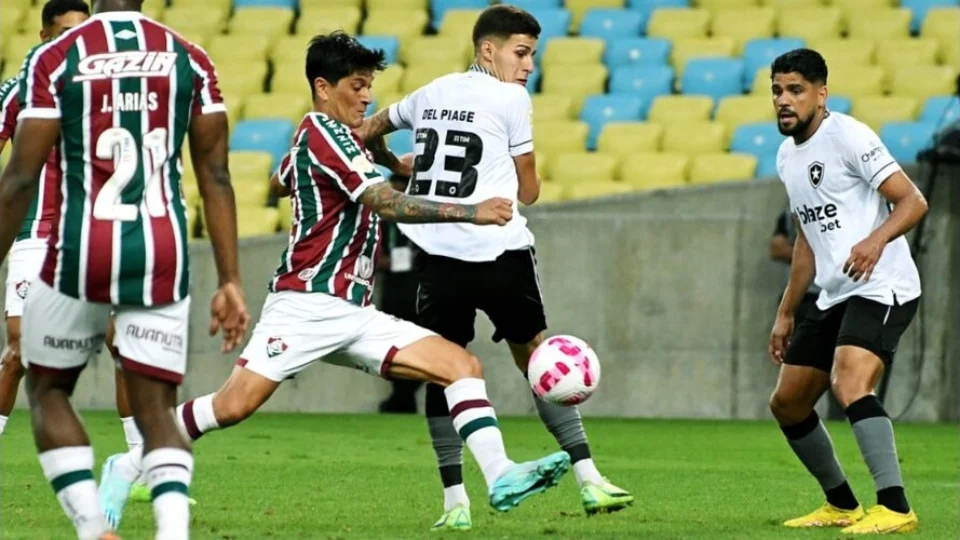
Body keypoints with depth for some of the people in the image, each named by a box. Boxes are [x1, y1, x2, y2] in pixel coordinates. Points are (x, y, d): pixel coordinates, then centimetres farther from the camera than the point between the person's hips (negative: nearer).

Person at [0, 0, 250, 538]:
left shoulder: (54, 59, -3)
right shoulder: (190, 60, 5)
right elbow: (215, 176, 6)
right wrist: (231, 282, 10)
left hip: (82, 251, -2)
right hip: (162, 256, 2)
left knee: (47, 389, 19)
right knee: (156, 408, 8)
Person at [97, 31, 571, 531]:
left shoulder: (313, 134, 19)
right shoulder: (326, 133, -10)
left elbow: (278, 184, 40)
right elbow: (387, 203, -20)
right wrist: (470, 212, -23)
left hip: (353, 315, 10)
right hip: (308, 303, -10)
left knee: (463, 365, -5)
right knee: (234, 405, -16)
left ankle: (500, 476, -18)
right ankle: (129, 466, 4)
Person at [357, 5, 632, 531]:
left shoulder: (431, 93, 16)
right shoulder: (510, 99, 1)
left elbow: (368, 129, 34)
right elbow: (528, 191, 5)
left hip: (437, 252, 3)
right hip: (500, 251, -3)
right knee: (537, 359, 9)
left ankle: (455, 501, 2)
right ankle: (587, 479, 8)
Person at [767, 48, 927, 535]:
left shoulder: (846, 136, -11)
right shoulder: (787, 156, 15)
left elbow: (913, 201, -16)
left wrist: (877, 239, -34)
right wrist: (786, 313, 26)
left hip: (882, 289, -10)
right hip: (833, 296, 10)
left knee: (849, 384, -30)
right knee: (787, 403, 13)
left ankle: (895, 509, -31)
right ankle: (841, 505, 28)